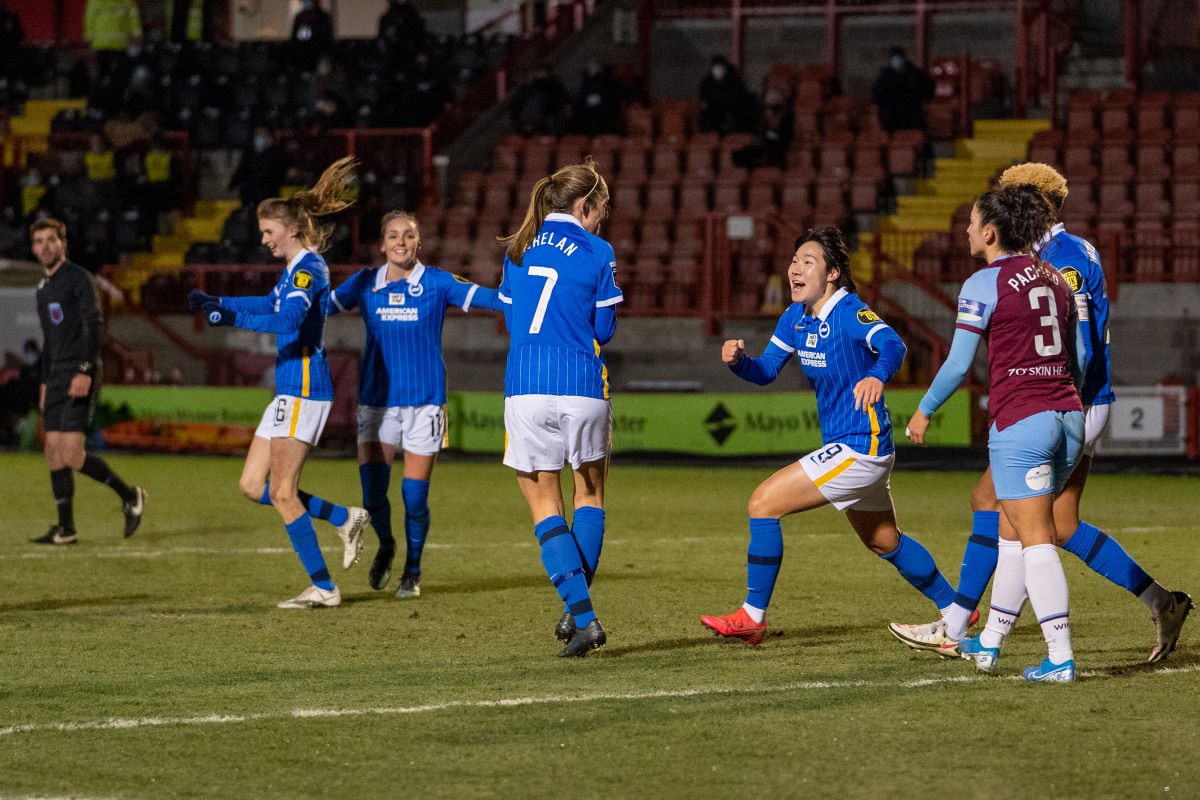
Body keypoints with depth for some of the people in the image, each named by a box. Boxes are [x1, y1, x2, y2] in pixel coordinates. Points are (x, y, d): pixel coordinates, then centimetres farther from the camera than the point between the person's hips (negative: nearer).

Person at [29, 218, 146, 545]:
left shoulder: (79, 279, -6)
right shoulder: (44, 287, 19)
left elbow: (93, 324, -15)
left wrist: (85, 370, -24)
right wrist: (45, 381, 23)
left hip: (80, 376, -8)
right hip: (56, 377, 8)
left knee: (72, 454, -15)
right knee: (53, 452, 3)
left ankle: (129, 496, 2)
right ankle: (65, 529, 6)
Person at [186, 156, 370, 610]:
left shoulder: (308, 268, -13)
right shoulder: (295, 269, 17)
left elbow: (289, 320, -30)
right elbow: (271, 305, 37)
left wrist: (233, 317, -36)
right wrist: (214, 302, 29)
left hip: (304, 392, -10)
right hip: (290, 391, 10)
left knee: (282, 492, -7)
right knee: (252, 485, 9)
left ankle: (323, 588, -2)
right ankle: (345, 520, 14)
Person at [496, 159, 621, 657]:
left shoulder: (519, 248, 10)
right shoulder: (595, 252, -1)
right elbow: (604, 330, 4)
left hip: (524, 387, 2)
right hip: (582, 388, -2)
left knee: (545, 508, 9)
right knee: (590, 492, 20)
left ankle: (582, 616, -6)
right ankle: (575, 609, 10)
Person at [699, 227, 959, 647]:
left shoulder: (850, 312, -20)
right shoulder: (796, 317, 4)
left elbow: (892, 344, -38)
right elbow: (766, 371, 8)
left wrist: (877, 375, -60)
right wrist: (738, 360, -14)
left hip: (859, 448, -10)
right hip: (845, 446, 10)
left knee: (764, 503, -13)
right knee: (884, 541, 24)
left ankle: (752, 616, -5)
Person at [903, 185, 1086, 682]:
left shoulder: (983, 285, -7)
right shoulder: (1054, 279, 13)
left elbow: (957, 365, -8)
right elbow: (1079, 356, 18)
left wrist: (923, 412, 6)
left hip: (1020, 421, -7)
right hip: (1068, 417, 7)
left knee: (1035, 541, -6)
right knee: (1014, 532, 19)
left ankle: (1060, 658, -12)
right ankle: (988, 644, 29)